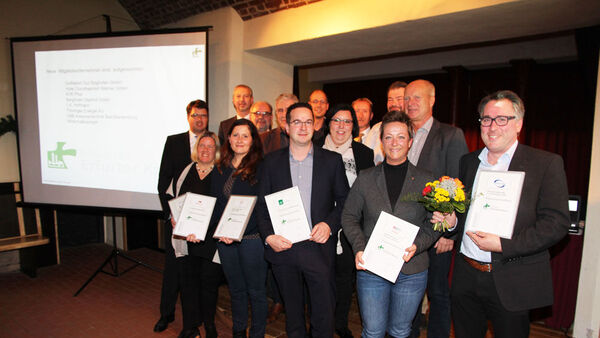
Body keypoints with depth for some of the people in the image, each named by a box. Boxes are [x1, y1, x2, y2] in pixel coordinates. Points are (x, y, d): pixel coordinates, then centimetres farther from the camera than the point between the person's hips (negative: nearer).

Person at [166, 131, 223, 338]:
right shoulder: (184, 171, 10)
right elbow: (170, 195, 19)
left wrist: (202, 229, -17)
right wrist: (173, 216, 2)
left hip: (209, 238, -3)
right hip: (184, 238, 3)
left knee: (209, 281, 6)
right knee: (187, 281, 9)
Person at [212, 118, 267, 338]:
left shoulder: (260, 167, -7)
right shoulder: (220, 169, 10)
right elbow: (214, 203, 12)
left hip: (252, 237, -5)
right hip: (224, 238, 5)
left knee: (256, 290, 7)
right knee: (236, 289, 18)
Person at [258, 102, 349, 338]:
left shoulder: (332, 160, 2)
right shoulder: (272, 161, 4)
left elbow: (344, 201, 4)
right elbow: (262, 203, 5)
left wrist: (329, 224, -12)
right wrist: (268, 236, -9)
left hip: (319, 247, -1)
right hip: (283, 247, 2)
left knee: (324, 314, 7)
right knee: (292, 311, 19)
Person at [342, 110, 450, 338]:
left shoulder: (426, 181, 0)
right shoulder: (365, 178, 1)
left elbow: (433, 225, 1)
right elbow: (349, 217, 3)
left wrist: (416, 246, -16)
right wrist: (359, 249, -11)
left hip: (412, 271, 0)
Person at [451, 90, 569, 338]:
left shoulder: (546, 163, -6)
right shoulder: (467, 162, 9)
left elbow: (557, 223, -12)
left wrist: (503, 245, -20)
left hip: (512, 285, -4)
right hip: (465, 278, 4)